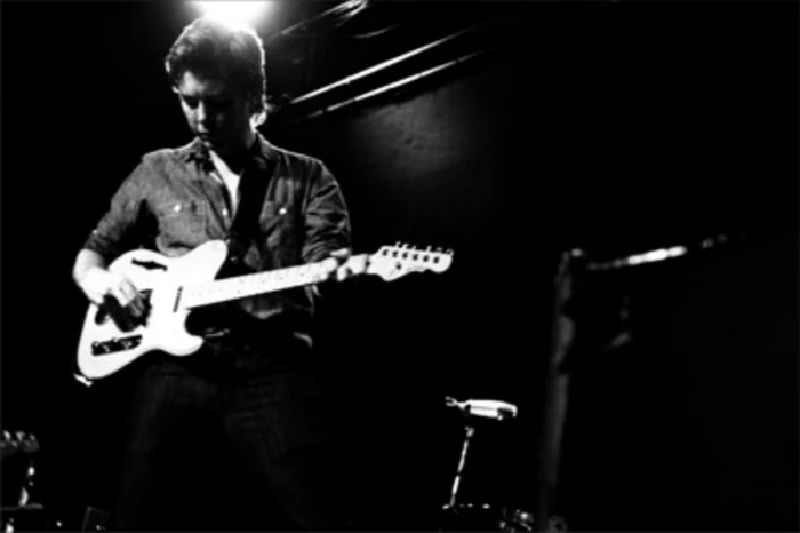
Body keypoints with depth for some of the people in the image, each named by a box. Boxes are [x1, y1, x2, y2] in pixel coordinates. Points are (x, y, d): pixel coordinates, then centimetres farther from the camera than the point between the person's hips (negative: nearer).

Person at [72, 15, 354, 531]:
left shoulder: (307, 178, 13)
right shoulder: (157, 172, 17)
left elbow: (324, 268, 3)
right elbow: (91, 254, 24)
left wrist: (334, 277, -22)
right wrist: (101, 281, 0)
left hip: (272, 368, -1)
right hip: (176, 365, 2)